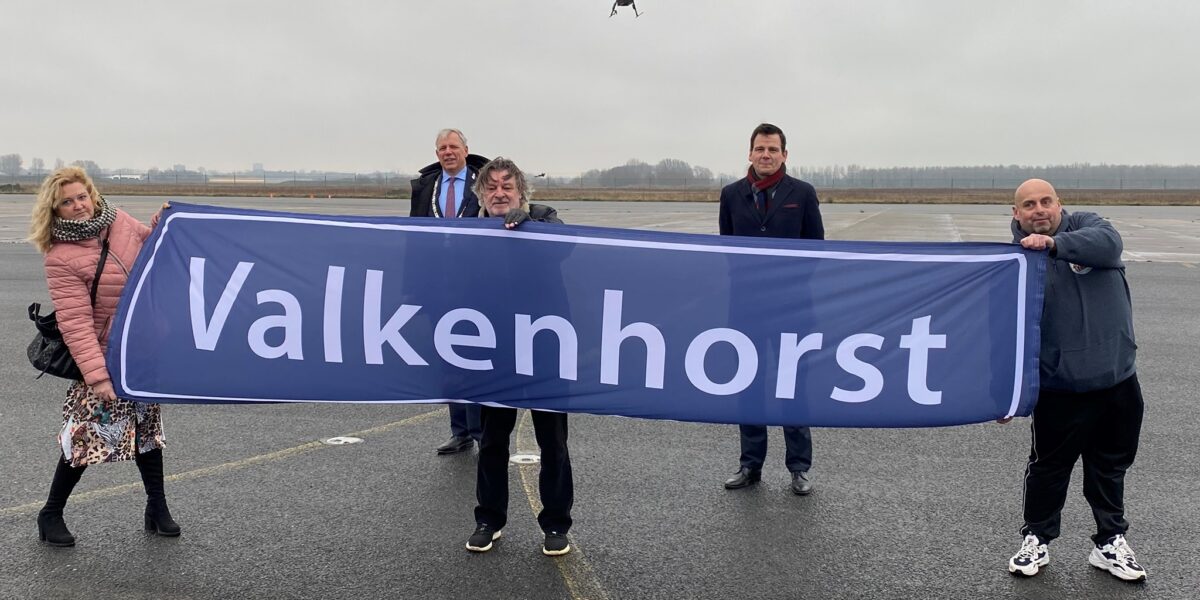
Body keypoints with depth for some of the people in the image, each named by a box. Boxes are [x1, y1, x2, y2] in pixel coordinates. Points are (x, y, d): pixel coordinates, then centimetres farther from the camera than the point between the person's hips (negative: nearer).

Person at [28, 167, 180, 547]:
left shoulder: (119, 221, -2)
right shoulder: (61, 259, -19)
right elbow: (75, 324, -24)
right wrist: (97, 376, -30)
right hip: (106, 357, -6)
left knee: (147, 426, 15)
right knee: (87, 435, -1)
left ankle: (157, 509, 28)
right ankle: (51, 516, 21)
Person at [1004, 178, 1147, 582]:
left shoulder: (1086, 226, 1)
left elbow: (1109, 243, -23)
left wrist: (1056, 244, -36)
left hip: (1118, 379, 2)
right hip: (1059, 387, -2)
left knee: (1111, 466, 16)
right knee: (1048, 466, 10)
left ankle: (1110, 543, 32)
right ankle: (1037, 540, 28)